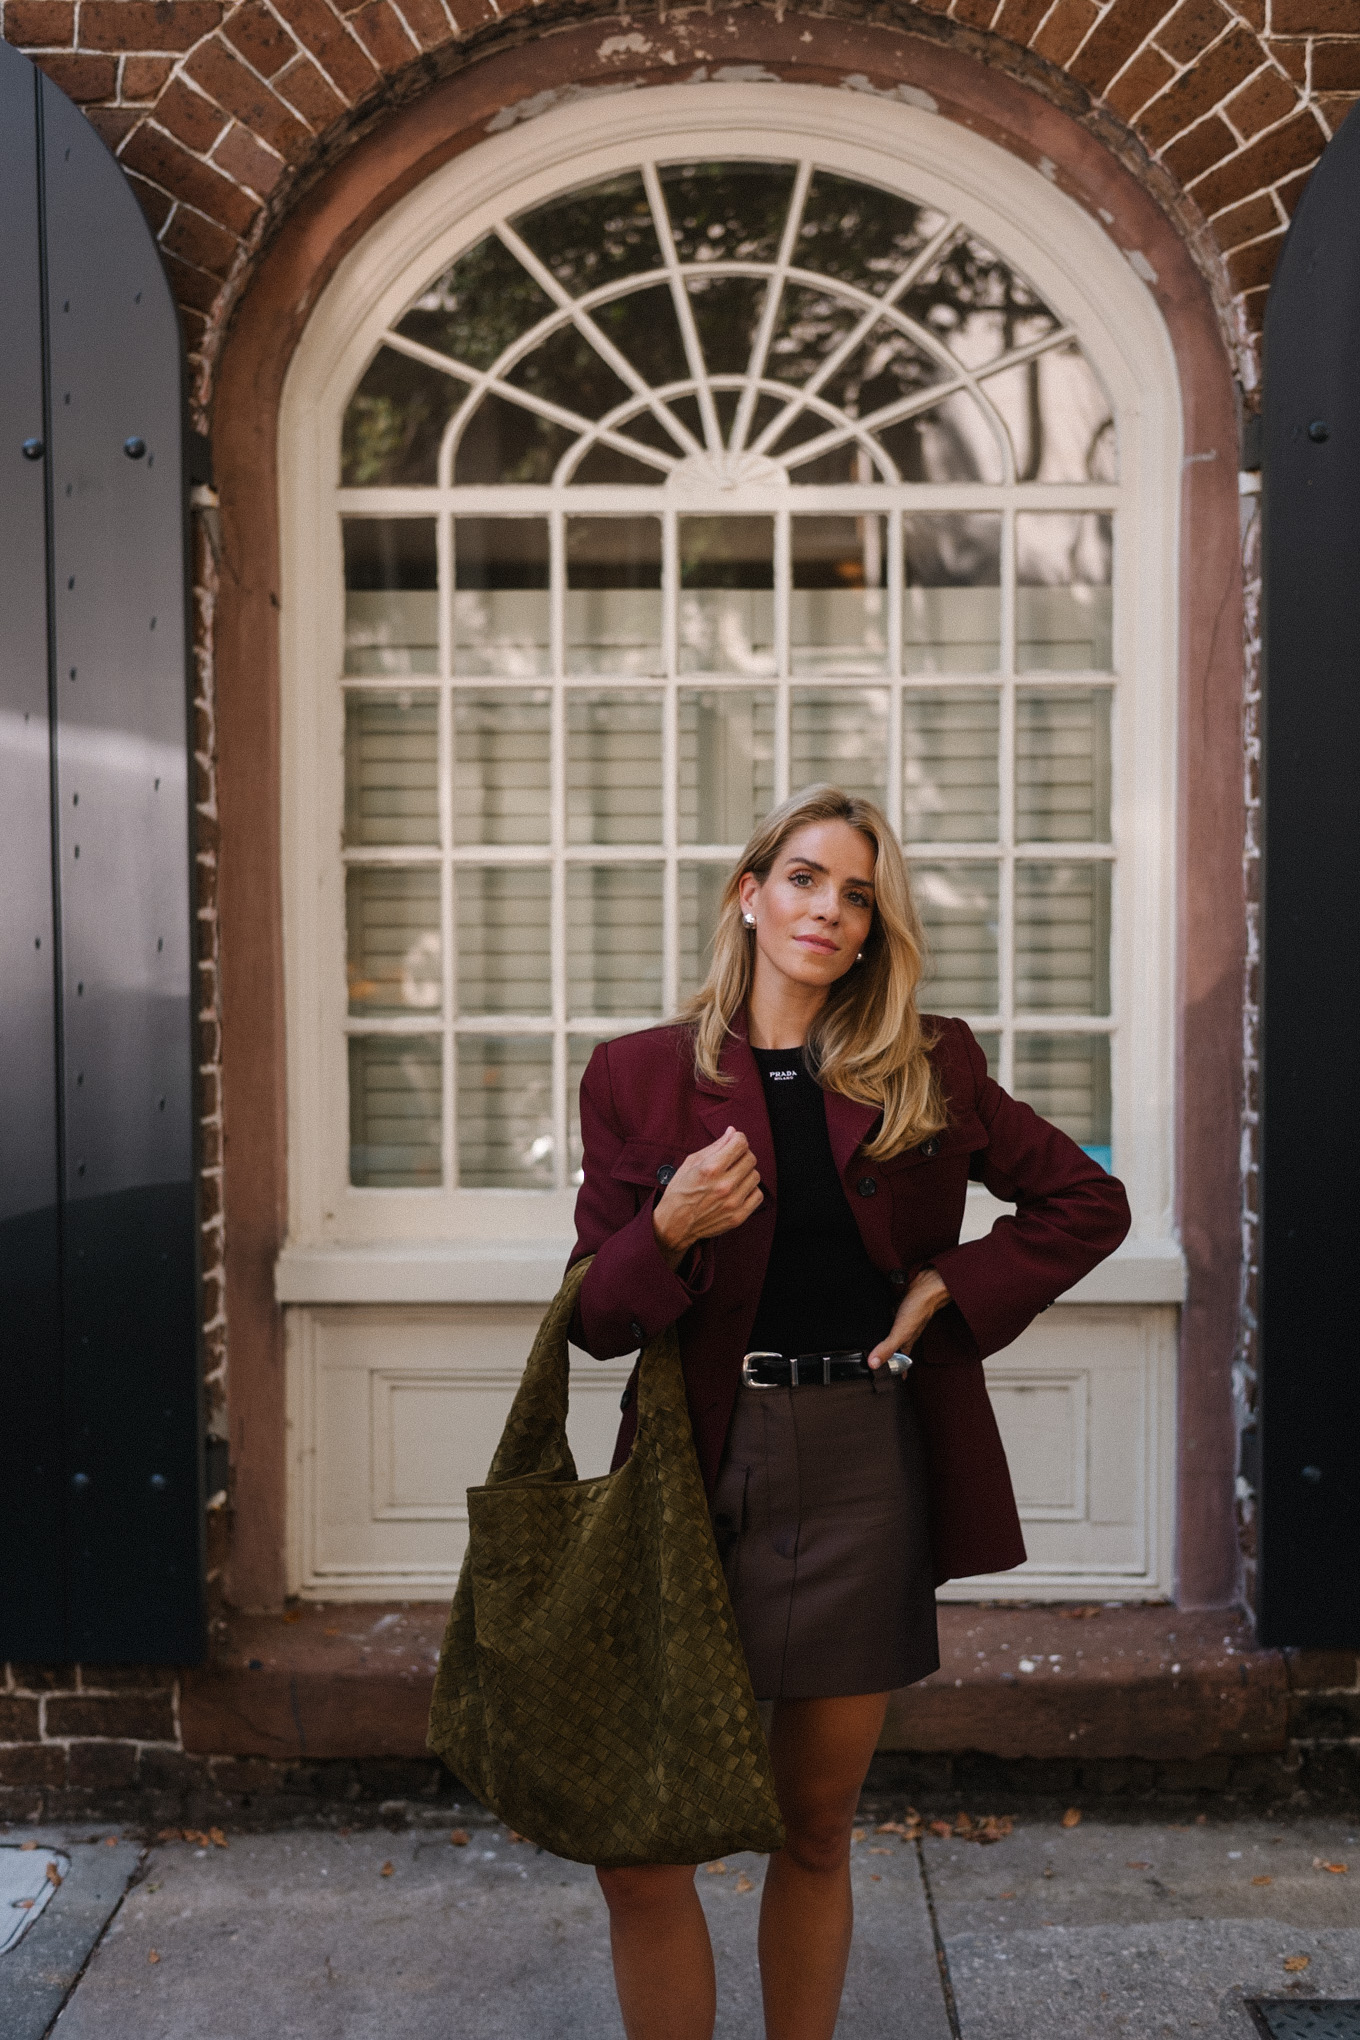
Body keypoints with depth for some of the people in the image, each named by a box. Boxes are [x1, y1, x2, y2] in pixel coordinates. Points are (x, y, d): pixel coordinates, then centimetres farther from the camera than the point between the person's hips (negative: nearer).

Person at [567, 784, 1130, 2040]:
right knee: (638, 1845, -2)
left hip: (867, 1474, 1)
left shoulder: (932, 1072, 5)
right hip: (701, 1470, -1)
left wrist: (954, 1287, 0)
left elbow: (1088, 1203, 13)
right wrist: (671, 1230, -19)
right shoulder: (640, 1076, 2)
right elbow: (598, 1321, 1)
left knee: (817, 1827, 14)